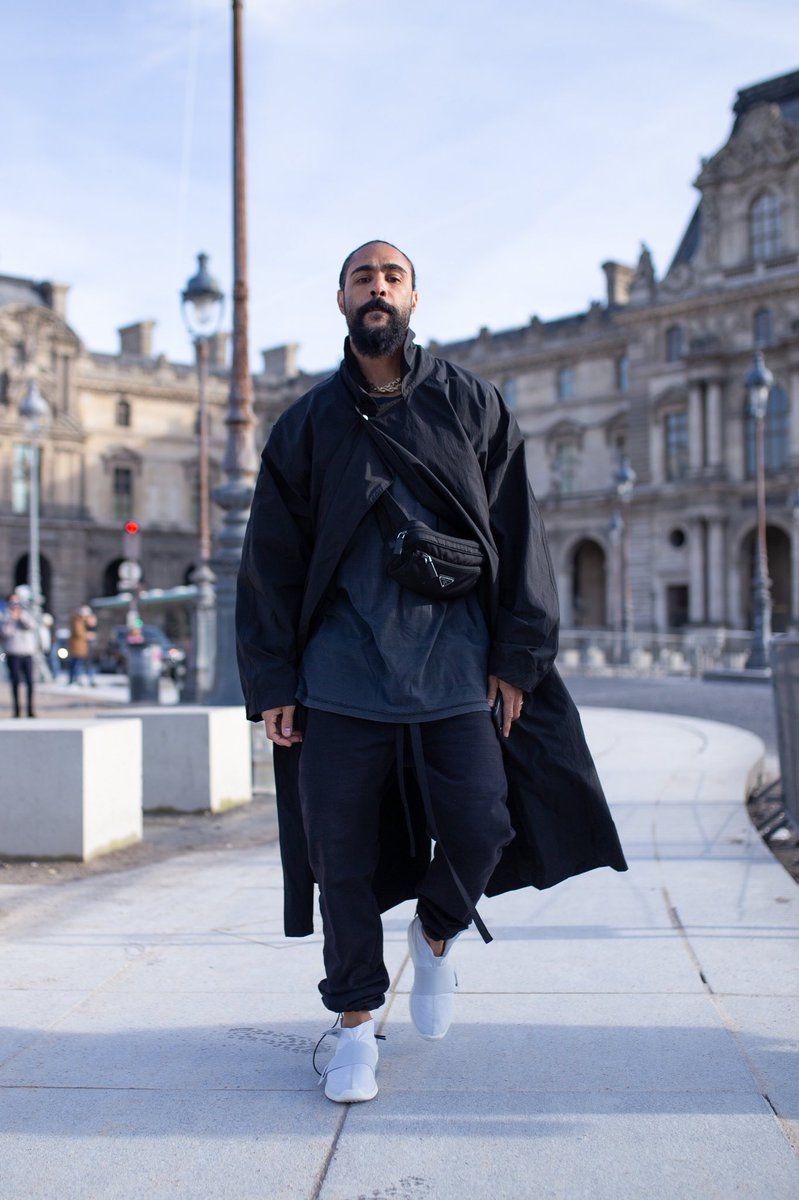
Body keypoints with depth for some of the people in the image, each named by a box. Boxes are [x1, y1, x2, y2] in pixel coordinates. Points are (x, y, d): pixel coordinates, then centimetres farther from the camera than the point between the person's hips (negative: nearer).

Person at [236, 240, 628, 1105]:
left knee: (481, 830, -5)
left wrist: (515, 659, -1)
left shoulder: (471, 406, 8)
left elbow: (518, 536, 6)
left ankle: (436, 938, 28)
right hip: (342, 673, 1)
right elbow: (270, 561, 9)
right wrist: (270, 683, 3)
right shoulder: (306, 425, 10)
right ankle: (355, 1024, 21)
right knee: (343, 856, 3)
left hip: (455, 667, 0)